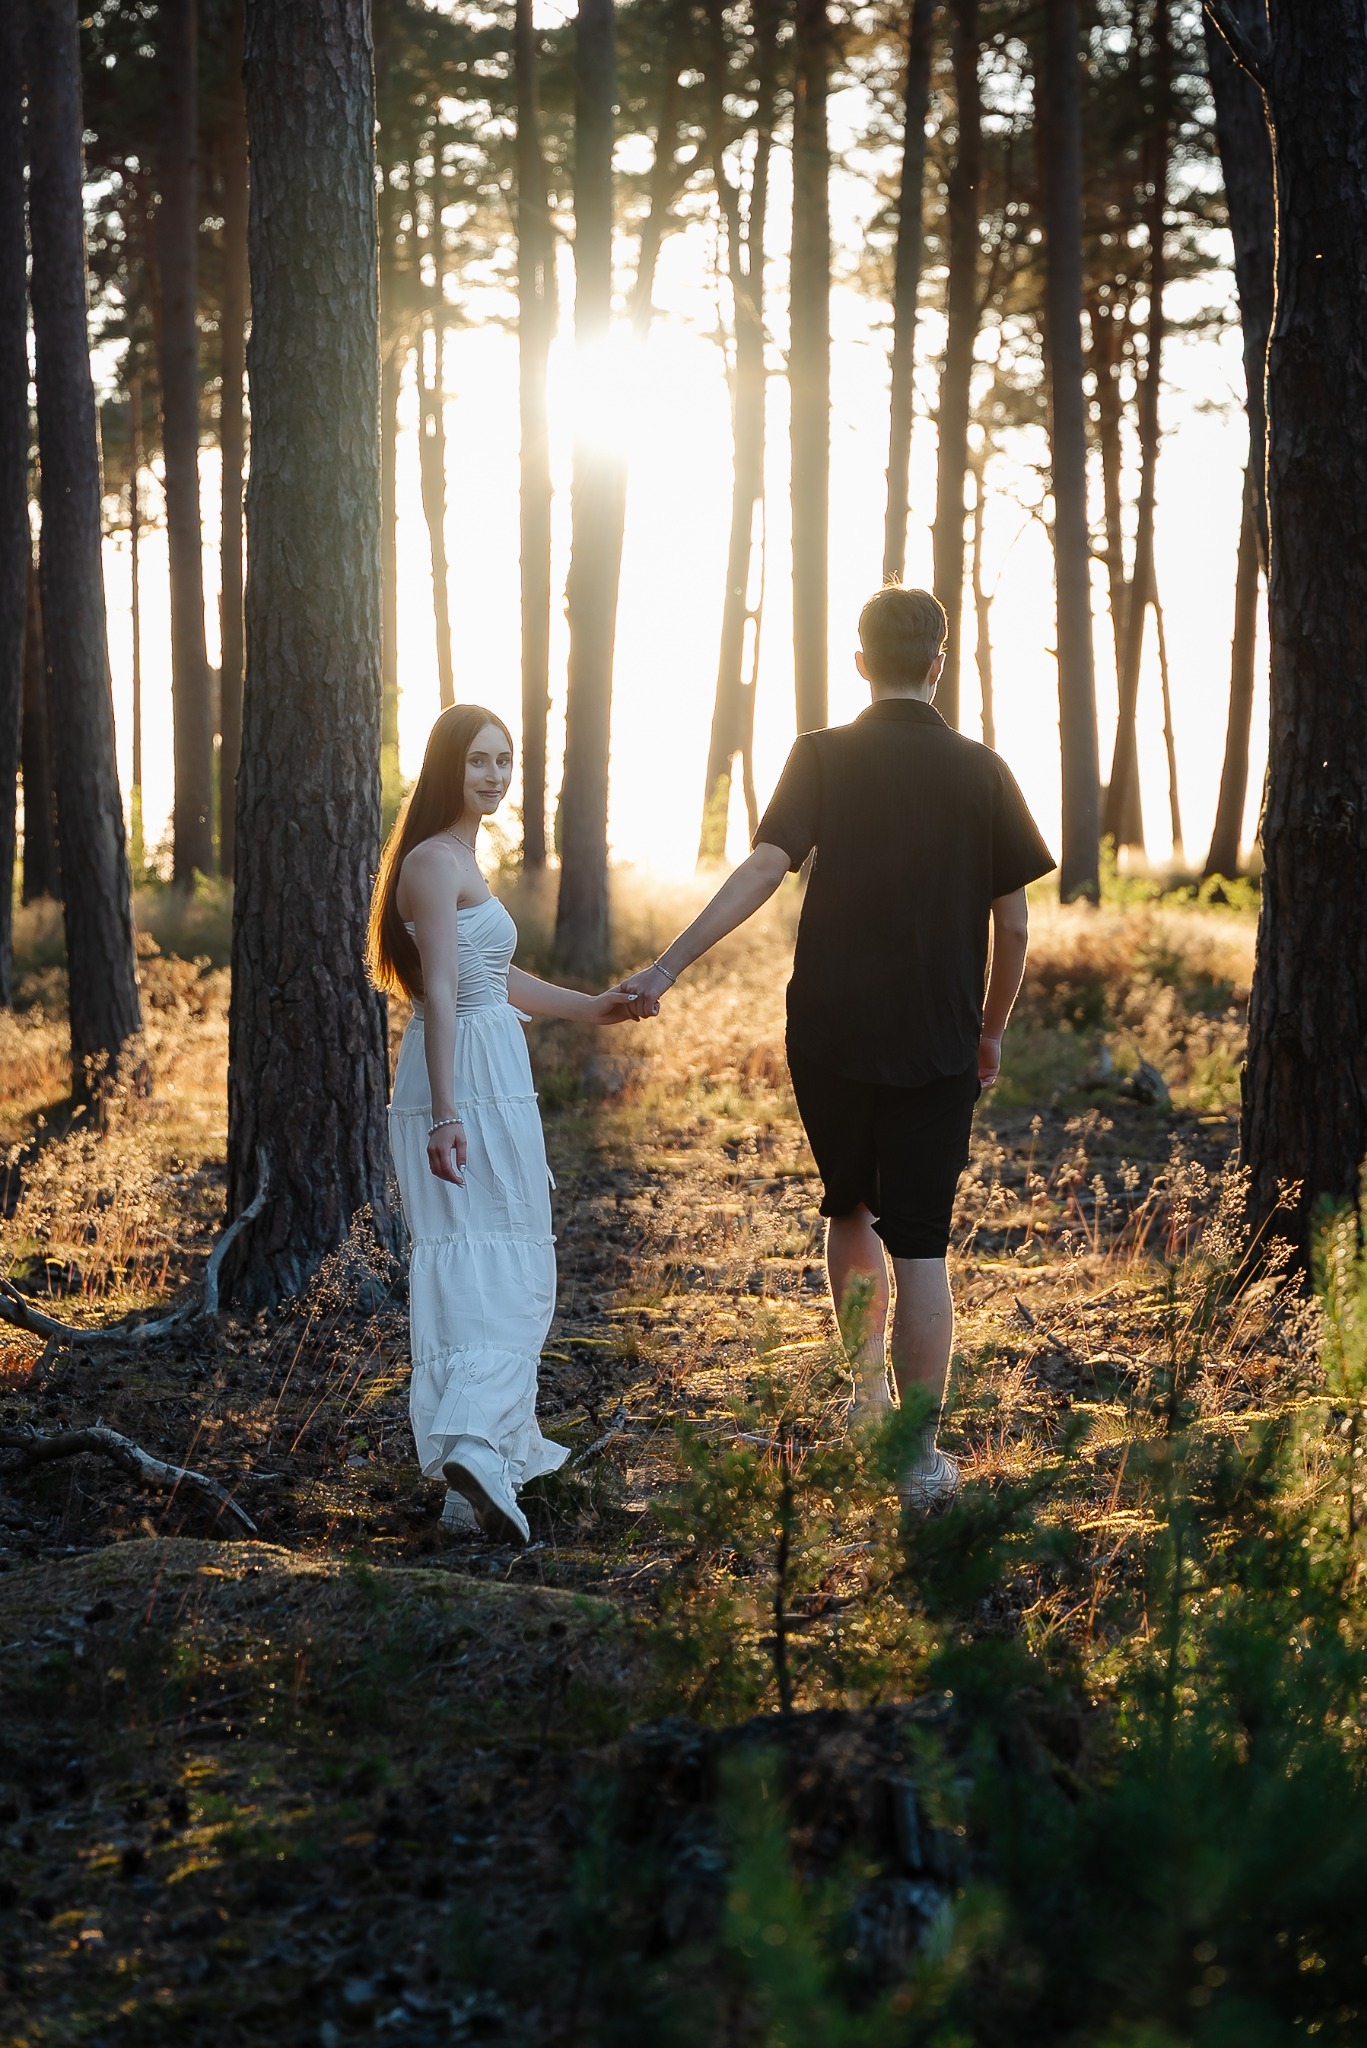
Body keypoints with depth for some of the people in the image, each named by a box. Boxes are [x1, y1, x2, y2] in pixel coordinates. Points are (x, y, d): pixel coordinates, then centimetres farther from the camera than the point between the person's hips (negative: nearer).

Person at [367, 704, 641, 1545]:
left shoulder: (459, 858, 19)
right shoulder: (435, 861, -13)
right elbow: (441, 992, -21)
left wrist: (588, 1008, 33)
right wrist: (445, 1113, -26)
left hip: (486, 1078, 10)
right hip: (472, 1082, -10)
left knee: (470, 1262, 12)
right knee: (502, 1268, -12)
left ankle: (506, 1437, 18)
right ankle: (478, 1445, -22)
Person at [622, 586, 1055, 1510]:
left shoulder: (825, 757, -3)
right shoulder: (981, 771, 0)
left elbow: (765, 867, -16)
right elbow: (1014, 923, 3)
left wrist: (670, 965, -19)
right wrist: (992, 1029, 16)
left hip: (830, 1032, 0)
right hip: (938, 1039, 0)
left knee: (851, 1211, 24)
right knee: (920, 1242, 1)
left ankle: (868, 1389, 25)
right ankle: (921, 1458, 0)